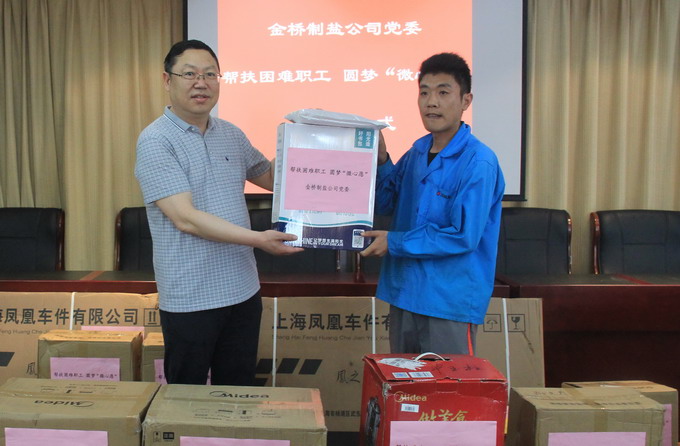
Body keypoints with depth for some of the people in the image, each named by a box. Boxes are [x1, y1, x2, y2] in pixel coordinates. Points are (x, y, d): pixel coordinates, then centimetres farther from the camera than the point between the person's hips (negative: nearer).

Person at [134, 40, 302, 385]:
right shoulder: (155, 140, -11)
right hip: (190, 299, -6)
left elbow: (271, 178, 22)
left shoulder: (232, 135, 8)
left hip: (243, 291, 6)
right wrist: (257, 239, -24)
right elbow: (186, 219, -20)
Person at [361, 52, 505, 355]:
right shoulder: (417, 152, 7)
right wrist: (380, 161, -3)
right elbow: (385, 205, 14)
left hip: (451, 301, -7)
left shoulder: (479, 163, -16)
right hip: (405, 293, 7)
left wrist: (394, 242, -15)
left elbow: (463, 237, -20)